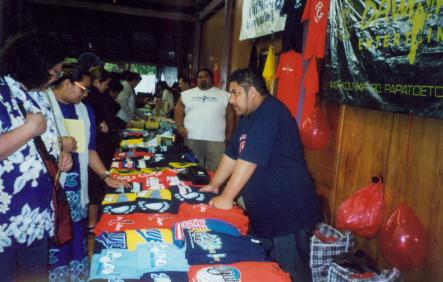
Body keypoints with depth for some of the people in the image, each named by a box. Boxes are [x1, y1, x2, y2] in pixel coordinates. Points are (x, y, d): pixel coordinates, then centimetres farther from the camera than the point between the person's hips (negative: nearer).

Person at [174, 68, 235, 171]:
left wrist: (229, 133, 2)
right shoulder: (187, 94, 12)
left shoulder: (224, 95, 8)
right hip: (192, 139, 2)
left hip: (216, 140, -1)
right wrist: (180, 126, -4)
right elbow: (179, 110, 11)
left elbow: (230, 114, 8)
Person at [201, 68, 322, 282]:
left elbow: (249, 159, -24)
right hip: (264, 209, 9)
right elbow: (231, 155, 19)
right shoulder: (247, 117, 13)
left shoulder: (270, 113, -19)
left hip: (288, 210, -9)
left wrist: (227, 197, -19)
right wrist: (214, 185, 18)